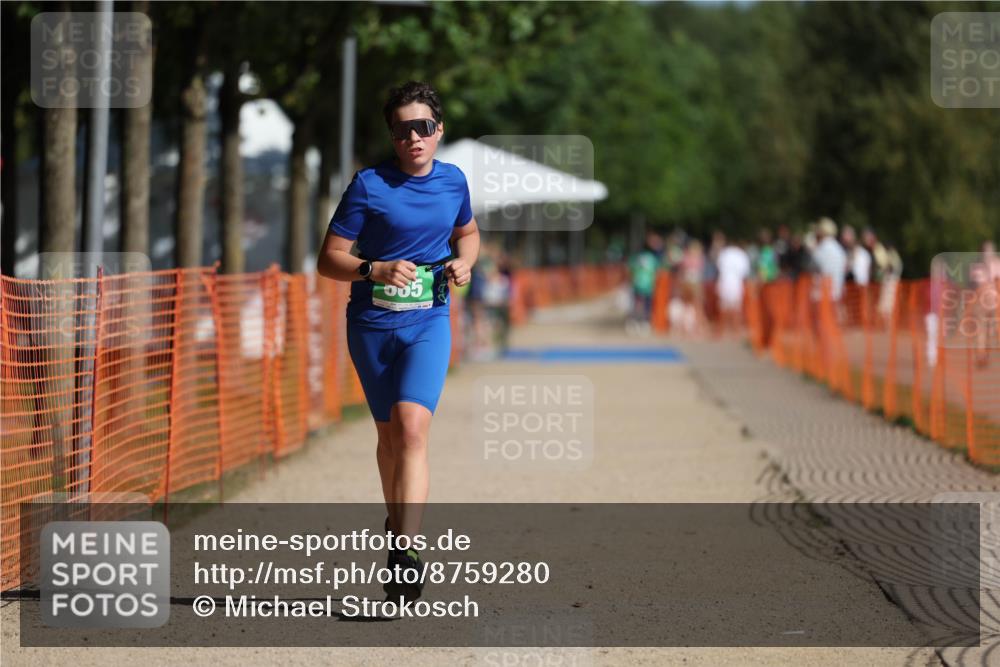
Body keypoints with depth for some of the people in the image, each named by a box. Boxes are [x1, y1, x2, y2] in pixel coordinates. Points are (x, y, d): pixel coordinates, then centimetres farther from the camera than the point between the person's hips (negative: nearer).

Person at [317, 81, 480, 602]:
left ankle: (403, 553, -26)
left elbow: (467, 232, 24)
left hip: (428, 322, 0)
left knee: (411, 426, -19)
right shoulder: (368, 186, -8)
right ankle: (396, 521, 39)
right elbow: (329, 259, -6)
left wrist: (463, 262, 2)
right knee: (389, 432, 14)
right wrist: (376, 270, -24)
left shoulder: (453, 182, 4)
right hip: (371, 324, 0)